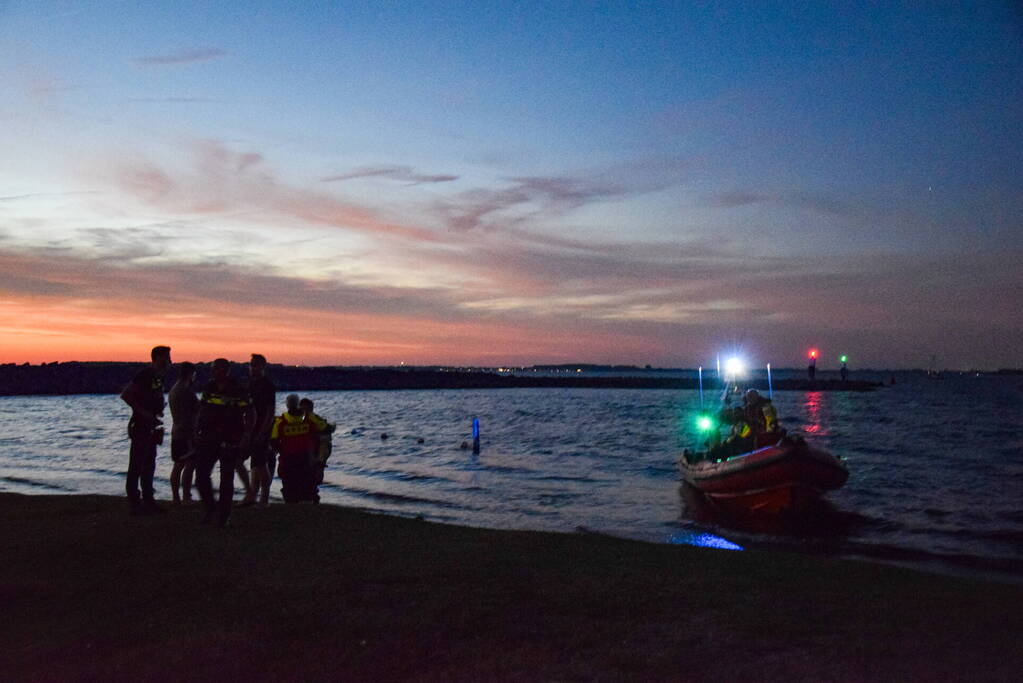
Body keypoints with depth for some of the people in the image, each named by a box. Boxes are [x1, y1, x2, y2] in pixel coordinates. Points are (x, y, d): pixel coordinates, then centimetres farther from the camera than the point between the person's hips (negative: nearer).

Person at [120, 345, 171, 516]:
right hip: (140, 426, -9)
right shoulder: (144, 375, -13)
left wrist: (158, 411, 7)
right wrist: (144, 412, -20)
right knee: (136, 466, -4)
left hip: (151, 427, 9)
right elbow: (125, 395, -20)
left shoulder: (158, 377, 14)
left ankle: (148, 501, 21)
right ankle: (134, 503, -1)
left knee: (149, 465, 13)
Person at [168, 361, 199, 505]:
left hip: (176, 432, 10)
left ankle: (176, 497, 13)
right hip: (187, 432, -10)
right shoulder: (186, 390, -15)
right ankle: (186, 496, -11)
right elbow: (198, 408, -15)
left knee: (178, 465, 11)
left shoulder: (172, 390, 16)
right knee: (190, 465, -9)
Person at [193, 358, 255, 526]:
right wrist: (197, 432, 9)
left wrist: (247, 436, -15)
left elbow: (251, 414, -5)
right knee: (201, 475, -1)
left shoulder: (239, 392, -6)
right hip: (208, 440, 4)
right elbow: (201, 412, 17)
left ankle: (224, 514, 13)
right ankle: (209, 507, 22)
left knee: (226, 478, 2)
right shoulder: (208, 389, 9)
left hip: (230, 442, -4)